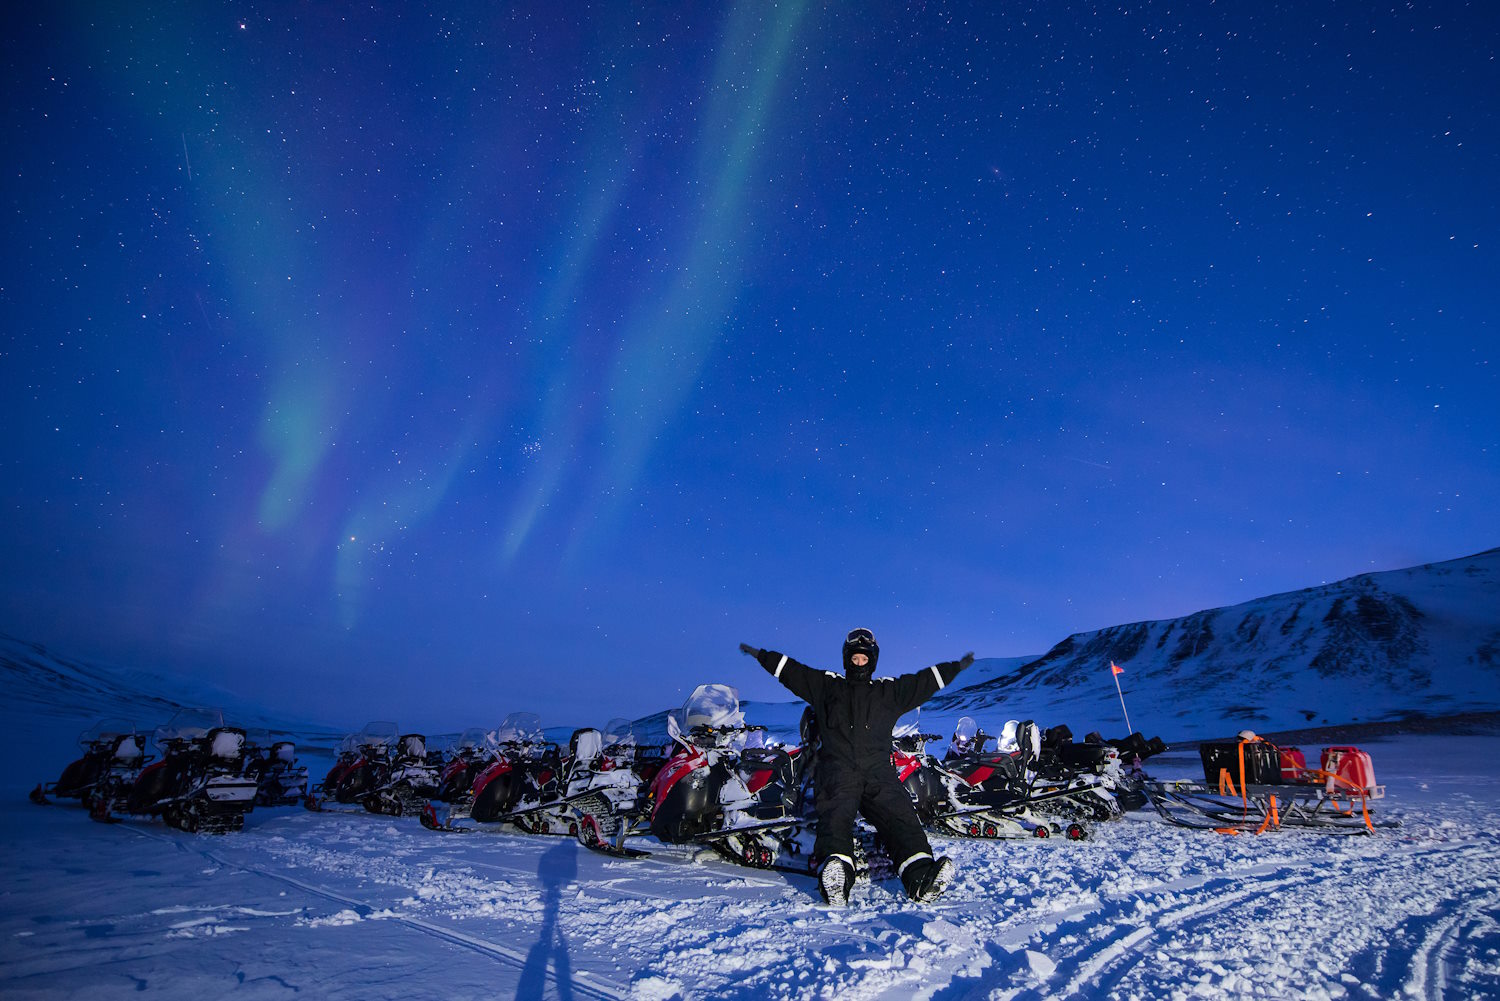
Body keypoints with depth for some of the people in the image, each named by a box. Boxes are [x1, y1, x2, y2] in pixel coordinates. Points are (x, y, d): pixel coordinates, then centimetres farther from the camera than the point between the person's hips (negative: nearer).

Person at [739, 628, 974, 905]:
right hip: (837, 766, -1)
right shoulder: (826, 685, 23)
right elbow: (790, 669, 25)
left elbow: (927, 680, 30)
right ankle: (836, 868, -57)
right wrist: (761, 655, 24)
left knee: (899, 815, -25)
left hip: (878, 769, 2)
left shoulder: (890, 690, 26)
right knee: (836, 813, -31)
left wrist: (957, 666, 29)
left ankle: (920, 875, -46)